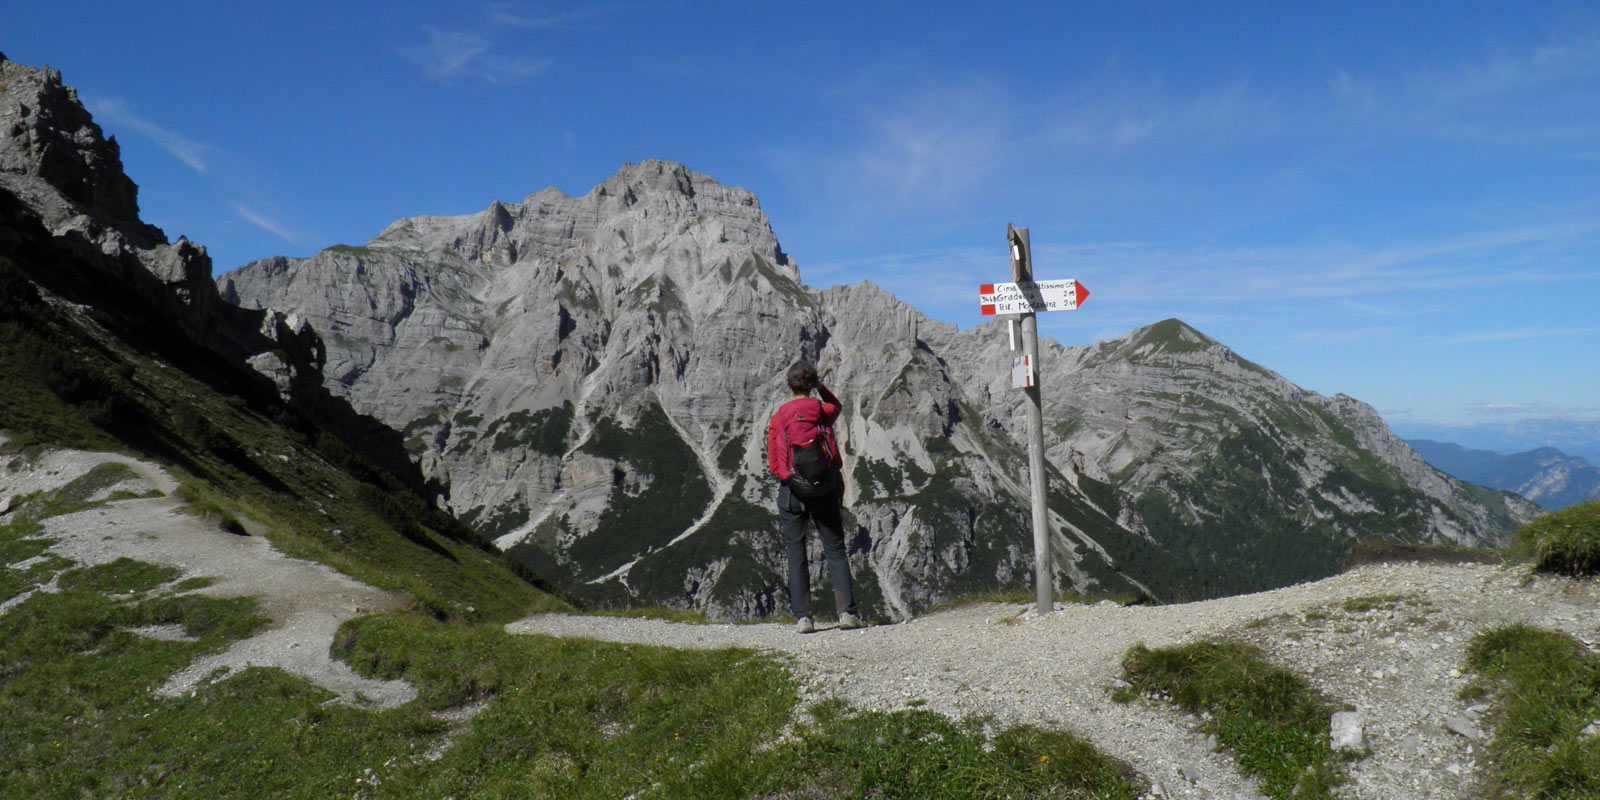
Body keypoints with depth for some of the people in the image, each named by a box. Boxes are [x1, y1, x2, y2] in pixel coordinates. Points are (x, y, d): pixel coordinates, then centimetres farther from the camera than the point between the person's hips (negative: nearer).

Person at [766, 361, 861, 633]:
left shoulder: (778, 419, 1)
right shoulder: (823, 410, 1)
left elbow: (773, 464, 1)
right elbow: (836, 406, 28)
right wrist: (822, 388, 17)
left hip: (792, 490, 0)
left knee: (796, 554, 5)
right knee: (835, 550, 6)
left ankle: (803, 616, 1)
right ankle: (846, 612, 0)